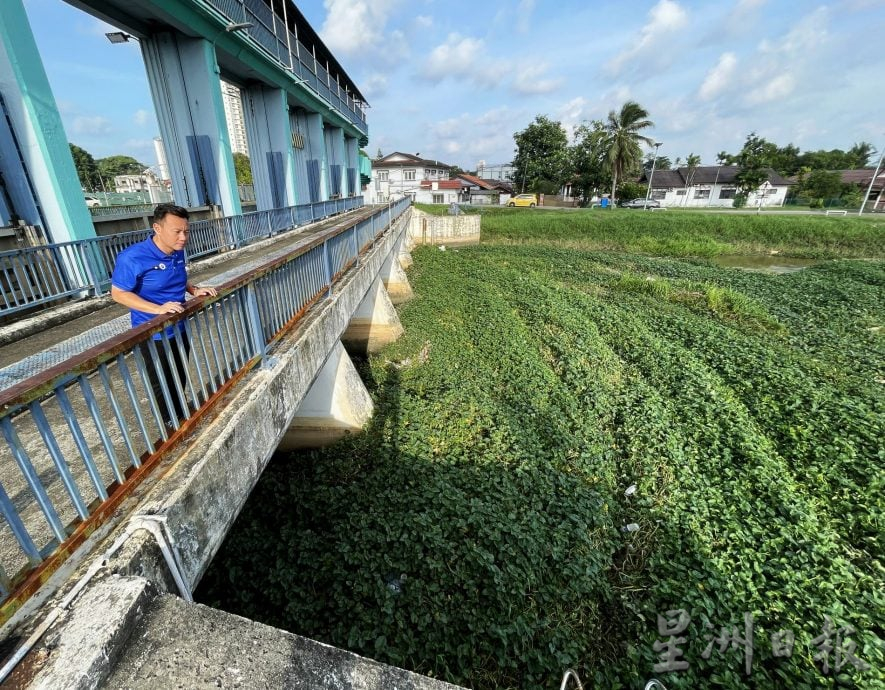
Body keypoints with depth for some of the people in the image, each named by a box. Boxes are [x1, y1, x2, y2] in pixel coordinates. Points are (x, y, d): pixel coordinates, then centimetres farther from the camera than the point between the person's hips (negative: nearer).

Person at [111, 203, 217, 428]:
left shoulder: (178, 252, -2)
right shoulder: (133, 257, -23)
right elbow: (118, 293, -18)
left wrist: (194, 290, -4)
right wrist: (158, 309, -30)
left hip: (179, 329, 7)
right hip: (153, 336, -6)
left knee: (180, 378, 22)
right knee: (162, 384, 10)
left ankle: (182, 416, 42)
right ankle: (171, 426, 30)